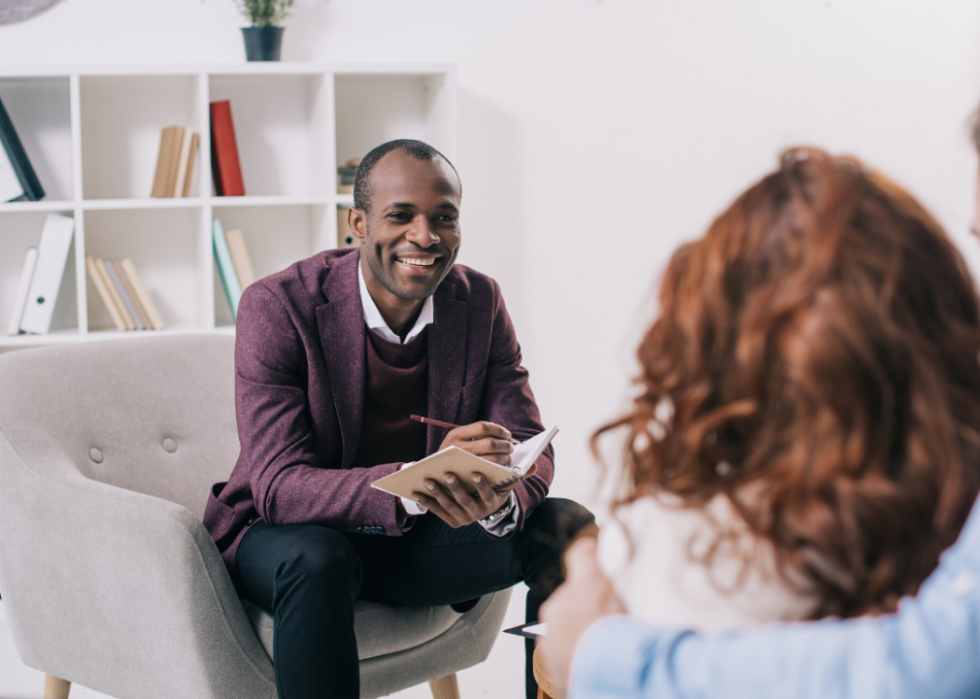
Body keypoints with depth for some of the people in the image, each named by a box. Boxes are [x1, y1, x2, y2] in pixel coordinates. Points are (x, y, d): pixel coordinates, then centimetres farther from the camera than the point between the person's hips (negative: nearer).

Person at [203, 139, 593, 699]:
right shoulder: (277, 307, -19)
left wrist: (501, 500, -33)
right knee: (317, 560, -37)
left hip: (418, 538, 4)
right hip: (288, 533, -4)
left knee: (568, 527, -16)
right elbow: (278, 486, -26)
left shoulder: (480, 302, -5)